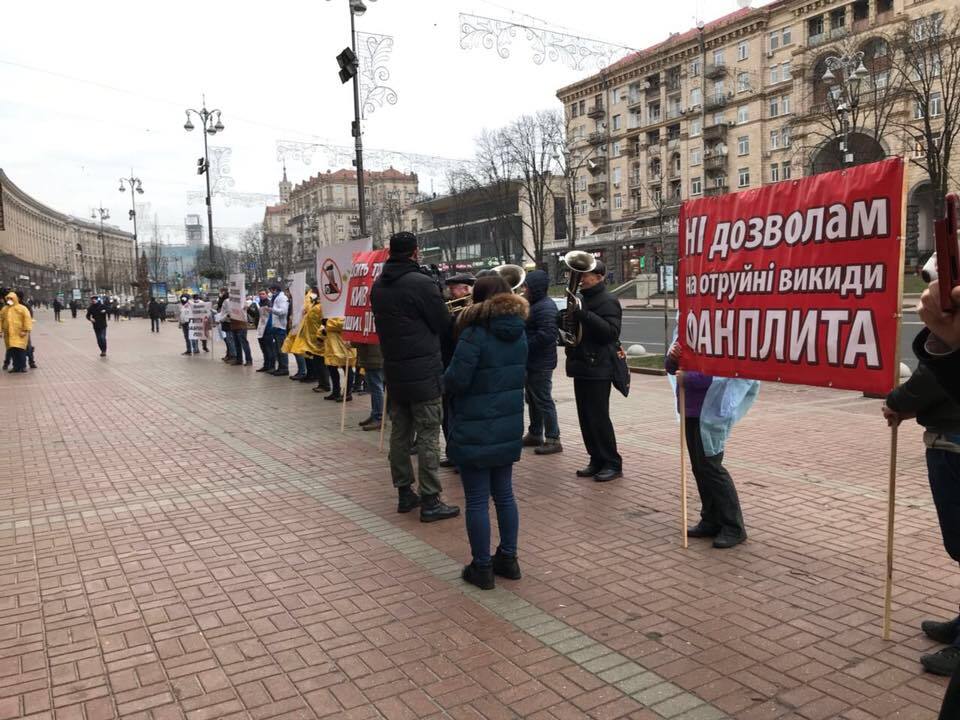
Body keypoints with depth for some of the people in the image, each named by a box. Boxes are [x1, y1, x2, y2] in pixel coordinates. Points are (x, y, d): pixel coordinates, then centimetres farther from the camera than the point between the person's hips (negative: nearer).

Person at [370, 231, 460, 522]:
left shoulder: (378, 286, 7)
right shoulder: (422, 283, -16)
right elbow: (443, 325, -7)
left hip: (393, 370, 7)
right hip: (423, 371, -7)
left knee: (400, 432, 13)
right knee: (428, 435, -2)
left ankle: (404, 493, 22)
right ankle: (429, 501, 1)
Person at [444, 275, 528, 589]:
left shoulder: (475, 334, -18)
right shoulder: (519, 333, 4)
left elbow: (455, 381, -19)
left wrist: (446, 378, 0)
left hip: (475, 432, -6)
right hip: (509, 428, 7)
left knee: (477, 500, 5)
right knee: (504, 494, 18)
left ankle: (482, 568, 14)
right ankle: (508, 558, 27)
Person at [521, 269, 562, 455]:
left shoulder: (546, 307, -18)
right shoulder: (535, 305, 15)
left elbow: (546, 335, -27)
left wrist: (524, 346, -19)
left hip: (540, 364, -11)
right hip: (532, 362, 11)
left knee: (543, 400, -5)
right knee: (533, 399, 18)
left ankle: (553, 440, 2)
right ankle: (535, 434, 29)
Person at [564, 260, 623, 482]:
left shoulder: (608, 301, -8)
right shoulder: (583, 299, 18)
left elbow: (611, 332, -21)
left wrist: (585, 315, -27)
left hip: (598, 369, -9)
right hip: (582, 366, 9)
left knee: (599, 417, -7)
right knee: (586, 417, 10)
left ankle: (612, 464, 3)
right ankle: (597, 460, 19)